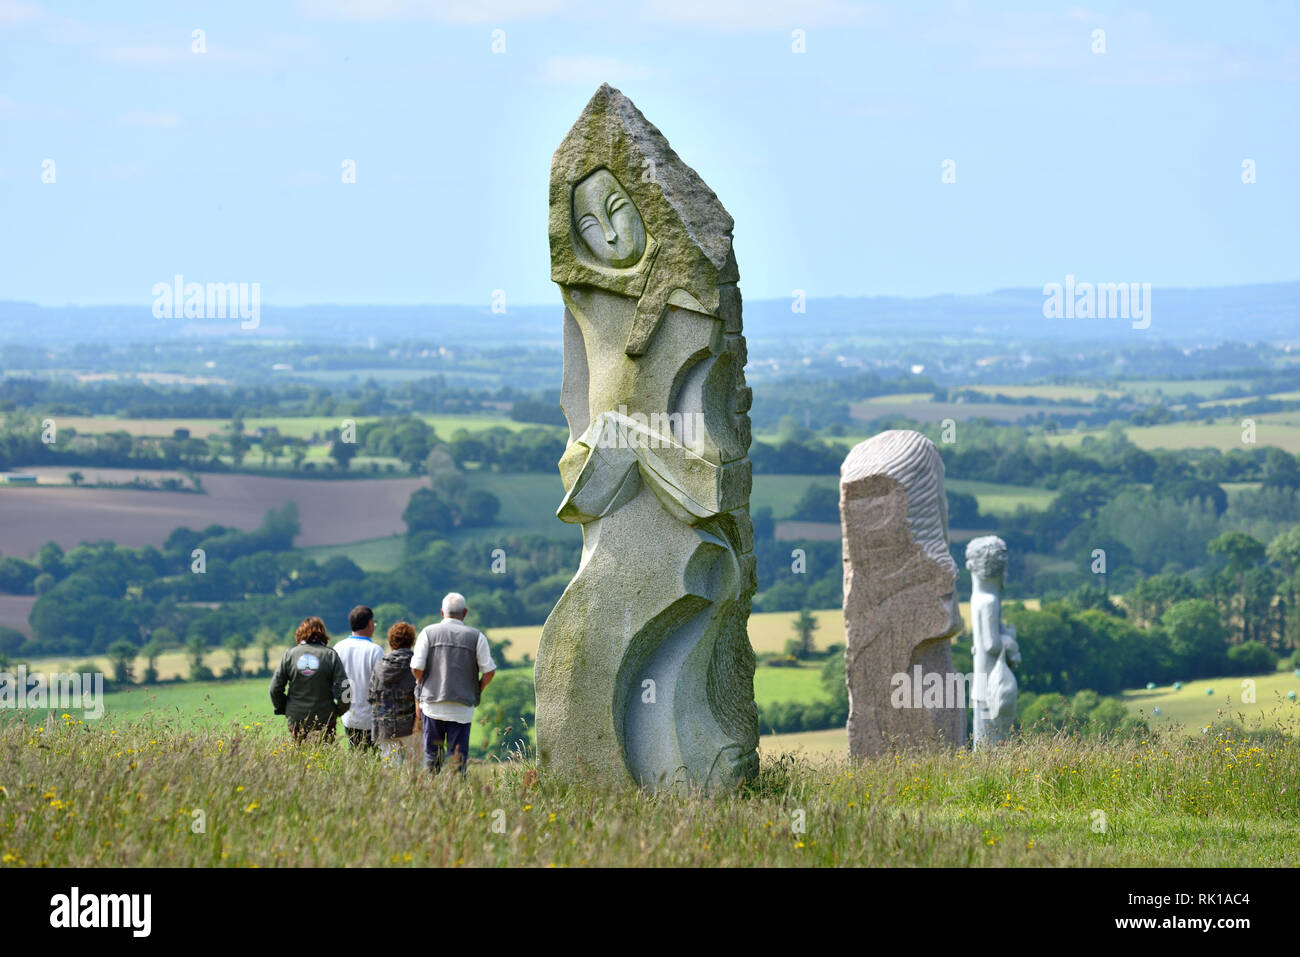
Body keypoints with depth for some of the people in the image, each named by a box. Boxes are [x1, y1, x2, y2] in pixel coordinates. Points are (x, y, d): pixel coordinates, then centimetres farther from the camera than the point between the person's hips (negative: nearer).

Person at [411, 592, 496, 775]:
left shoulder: (429, 633, 1)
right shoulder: (476, 636, 2)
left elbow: (416, 668, -5)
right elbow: (489, 671, -2)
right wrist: (478, 691, 15)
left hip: (433, 703, 0)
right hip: (462, 707, 0)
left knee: (432, 754, 8)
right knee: (459, 755, 3)